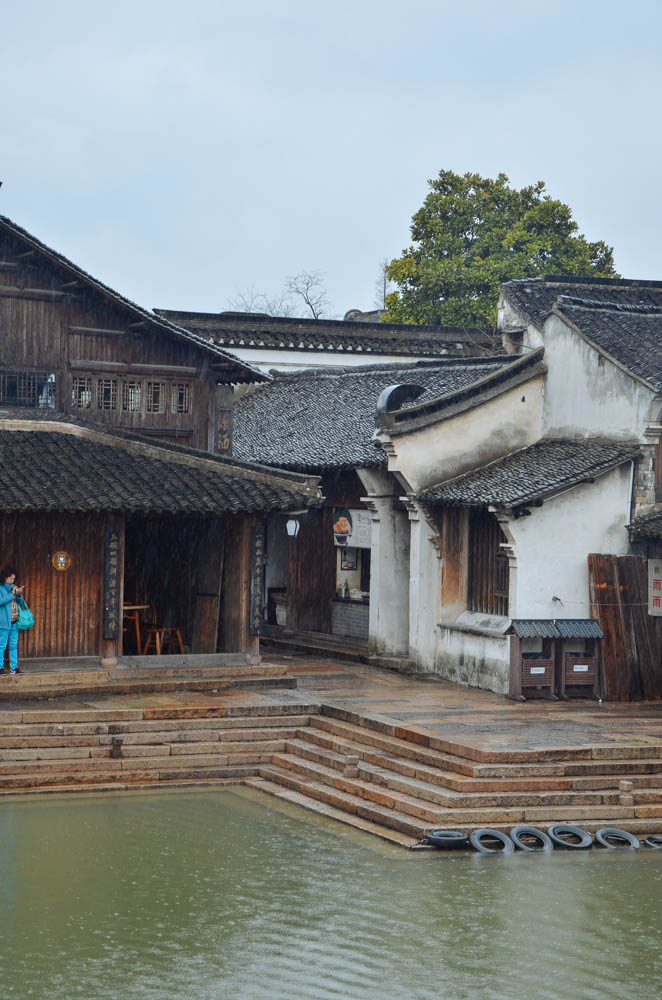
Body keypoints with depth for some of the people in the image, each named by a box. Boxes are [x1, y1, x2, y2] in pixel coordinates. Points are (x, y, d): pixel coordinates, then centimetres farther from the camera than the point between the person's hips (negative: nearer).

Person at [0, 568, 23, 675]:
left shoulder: (13, 587, 13)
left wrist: (19, 594, -2)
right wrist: (12, 594, -19)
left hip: (15, 621, 6)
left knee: (14, 645, 9)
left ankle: (14, 667, 13)